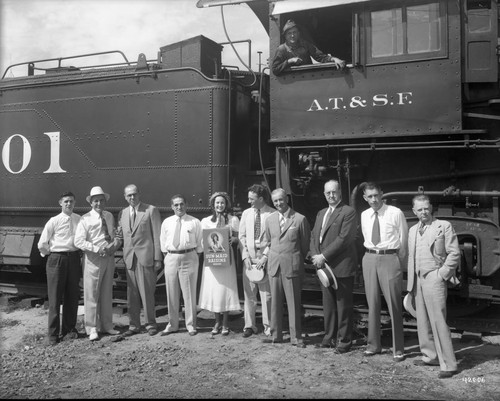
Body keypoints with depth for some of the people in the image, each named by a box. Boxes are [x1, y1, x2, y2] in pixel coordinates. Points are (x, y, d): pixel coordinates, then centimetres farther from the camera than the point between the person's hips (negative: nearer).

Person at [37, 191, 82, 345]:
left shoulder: (79, 220, 3)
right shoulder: (54, 221, -4)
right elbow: (42, 244, 0)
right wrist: (52, 253, 5)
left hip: (74, 259, 3)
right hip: (56, 259, -3)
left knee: (72, 296, 9)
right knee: (55, 297, 1)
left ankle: (69, 330, 23)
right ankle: (53, 334, 10)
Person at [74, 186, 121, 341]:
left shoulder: (110, 217, 10)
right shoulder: (85, 219, -6)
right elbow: (78, 241, -12)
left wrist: (116, 242, -6)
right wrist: (97, 249, -20)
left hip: (109, 257, 5)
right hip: (93, 258, -5)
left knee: (107, 293, 13)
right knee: (91, 294, 0)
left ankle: (106, 326, 24)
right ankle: (92, 328, 12)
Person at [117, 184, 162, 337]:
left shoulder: (151, 210, 0)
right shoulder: (122, 213, 15)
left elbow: (157, 235, -3)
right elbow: (120, 235, 20)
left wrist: (158, 258, -7)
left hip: (146, 257, -4)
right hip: (129, 258, 5)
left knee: (147, 293, -1)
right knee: (131, 294, 7)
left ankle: (151, 324, 12)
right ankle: (134, 325, 17)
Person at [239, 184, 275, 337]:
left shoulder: (272, 214, -5)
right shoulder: (246, 213, 10)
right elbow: (242, 236, 10)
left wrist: (265, 258, -12)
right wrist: (245, 256, -1)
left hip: (266, 257, -4)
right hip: (248, 256, 4)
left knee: (266, 293, 0)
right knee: (249, 293, 6)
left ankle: (268, 326, 12)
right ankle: (249, 325, 15)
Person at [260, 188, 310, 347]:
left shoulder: (299, 219, -5)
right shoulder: (270, 219, 9)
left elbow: (305, 244, 3)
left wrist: (298, 261, 6)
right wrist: (267, 253, 5)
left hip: (292, 266, -4)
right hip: (274, 265, 4)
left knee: (293, 302, 1)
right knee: (275, 302, 9)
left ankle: (296, 337, 11)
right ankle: (276, 334, 20)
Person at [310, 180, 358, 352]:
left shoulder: (349, 212, -7)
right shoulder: (321, 213, 17)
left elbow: (344, 239, -16)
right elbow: (314, 236, 16)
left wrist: (324, 256, -15)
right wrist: (315, 256, -2)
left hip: (342, 267, -7)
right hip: (324, 266, 7)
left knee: (344, 306, 2)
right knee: (328, 305, 13)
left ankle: (345, 340, 12)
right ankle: (329, 337, 24)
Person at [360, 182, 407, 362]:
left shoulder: (395, 213, -6)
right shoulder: (364, 215, 8)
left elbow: (403, 240, -1)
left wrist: (399, 263, 2)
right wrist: (373, 254, 13)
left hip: (390, 258, -4)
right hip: (370, 259, 5)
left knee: (394, 304, -1)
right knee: (372, 303, 10)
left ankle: (398, 349, 10)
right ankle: (373, 344, 23)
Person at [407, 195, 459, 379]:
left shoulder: (444, 226, -3)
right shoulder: (413, 230, 15)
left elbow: (454, 253, -6)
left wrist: (442, 274, -11)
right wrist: (411, 283, 12)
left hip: (434, 279, -6)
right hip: (418, 280, 7)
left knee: (438, 321, -8)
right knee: (423, 321, 11)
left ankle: (448, 364, -2)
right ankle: (430, 356, 24)